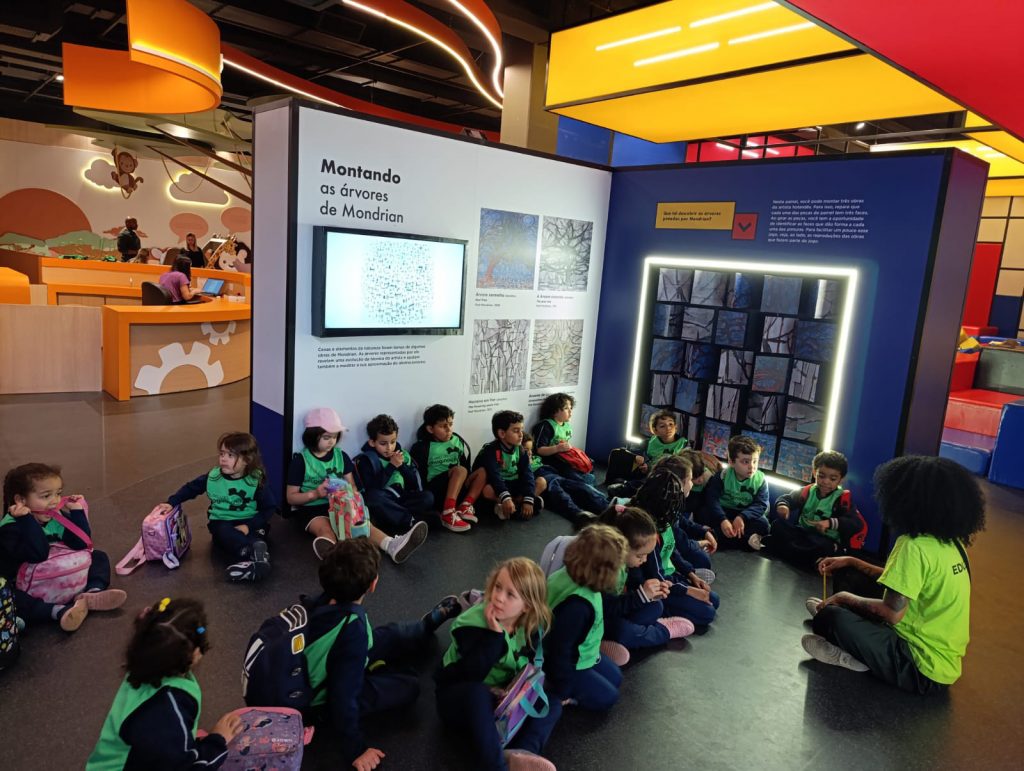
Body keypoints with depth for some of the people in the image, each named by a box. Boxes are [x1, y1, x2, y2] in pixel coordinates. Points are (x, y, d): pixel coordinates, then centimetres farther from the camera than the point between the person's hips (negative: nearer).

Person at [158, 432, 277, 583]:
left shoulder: (256, 481, -11)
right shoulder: (213, 476, -1)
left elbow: (269, 508, -9)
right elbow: (191, 488, 14)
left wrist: (249, 526, -20)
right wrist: (171, 503, 2)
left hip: (249, 523, -2)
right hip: (222, 523, 2)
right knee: (224, 532, -34)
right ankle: (259, 554, -52)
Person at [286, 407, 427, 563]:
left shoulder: (341, 456, 9)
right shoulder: (300, 460, -4)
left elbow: (352, 486, 14)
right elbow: (291, 497, -3)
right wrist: (315, 494, -19)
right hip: (312, 509, -3)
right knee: (325, 529, -36)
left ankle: (392, 546, -53)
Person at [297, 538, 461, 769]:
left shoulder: (322, 602, -23)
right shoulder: (353, 632, -41)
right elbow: (343, 696, -34)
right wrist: (355, 750, -22)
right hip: (326, 702, -6)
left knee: (390, 636, 15)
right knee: (409, 686, 0)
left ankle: (432, 620, 39)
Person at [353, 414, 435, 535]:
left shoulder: (403, 455, 9)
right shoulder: (365, 460, -3)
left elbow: (415, 485, 4)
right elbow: (372, 489, -16)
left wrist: (402, 466, -10)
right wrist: (391, 466, -16)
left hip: (401, 500, 4)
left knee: (427, 497, -21)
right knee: (373, 496, -36)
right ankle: (411, 521, -30)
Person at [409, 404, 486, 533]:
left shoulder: (458, 441, 7)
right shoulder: (422, 448, -6)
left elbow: (467, 468, 10)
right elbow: (418, 476, -7)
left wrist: (466, 484, -4)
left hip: (458, 488, 6)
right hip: (435, 490, -5)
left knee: (482, 471, -13)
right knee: (459, 470, -30)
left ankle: (465, 506, -26)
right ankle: (448, 513, -40)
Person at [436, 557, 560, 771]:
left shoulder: (532, 627, -10)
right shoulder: (472, 623, -24)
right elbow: (474, 674, -33)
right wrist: (495, 634, -40)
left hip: (502, 698, 5)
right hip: (458, 695, -5)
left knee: (552, 703, -13)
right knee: (478, 692, -39)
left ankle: (522, 753, -36)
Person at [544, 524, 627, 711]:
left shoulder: (570, 573, -16)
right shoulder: (577, 606, -42)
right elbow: (560, 649, -31)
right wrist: (561, 692, -18)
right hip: (563, 662, -9)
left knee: (615, 677, 20)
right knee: (606, 697, 4)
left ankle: (552, 684, 17)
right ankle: (548, 686, 5)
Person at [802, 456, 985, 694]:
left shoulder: (915, 547, -23)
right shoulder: (952, 544, 5)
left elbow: (892, 613, -22)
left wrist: (846, 598, -5)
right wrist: (853, 562, 16)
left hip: (922, 670, -9)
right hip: (944, 664, 9)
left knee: (830, 616, -16)